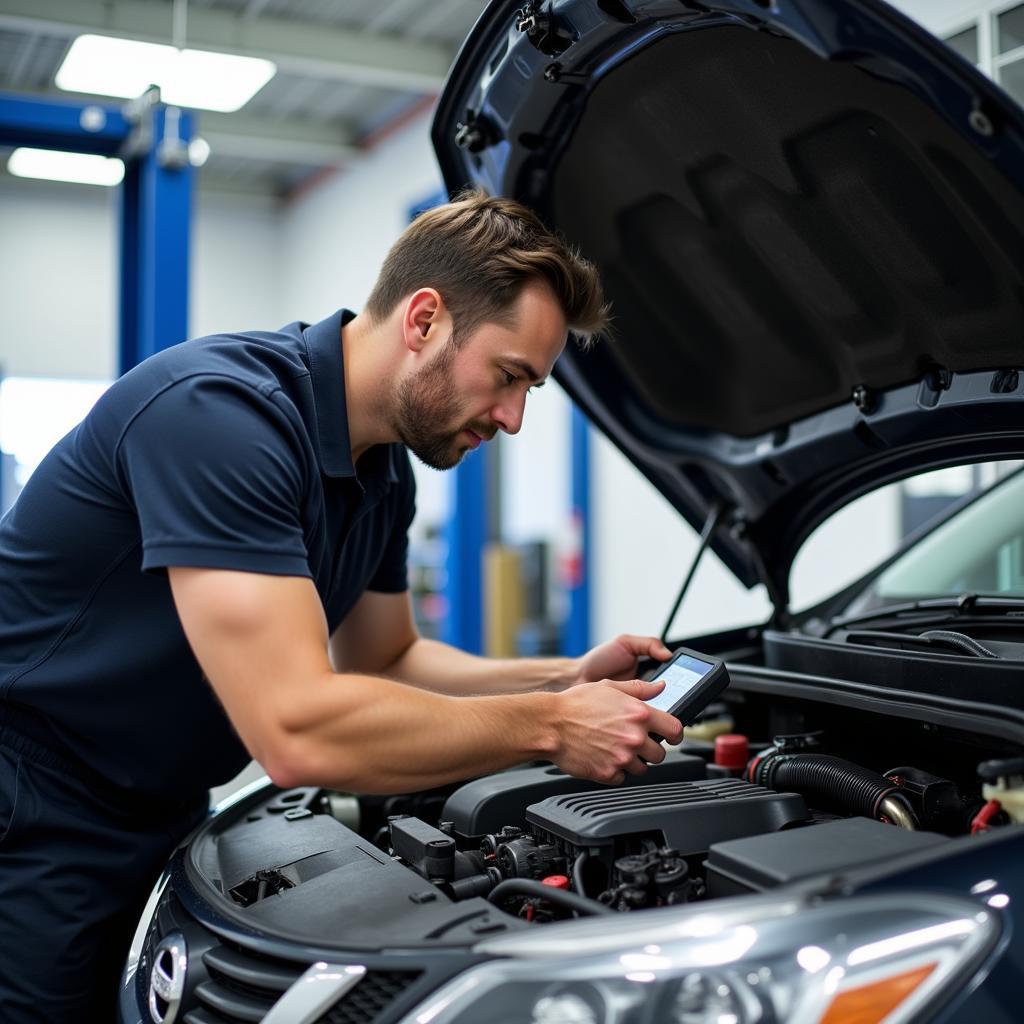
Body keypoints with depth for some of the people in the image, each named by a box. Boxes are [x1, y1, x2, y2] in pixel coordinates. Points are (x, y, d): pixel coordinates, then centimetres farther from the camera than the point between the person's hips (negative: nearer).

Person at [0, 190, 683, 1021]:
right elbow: (300, 728, -35)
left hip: (160, 822, 8)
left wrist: (565, 681, -2)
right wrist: (547, 728, -24)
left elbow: (382, 662, 12)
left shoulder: (384, 472, 0)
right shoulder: (218, 410, -29)